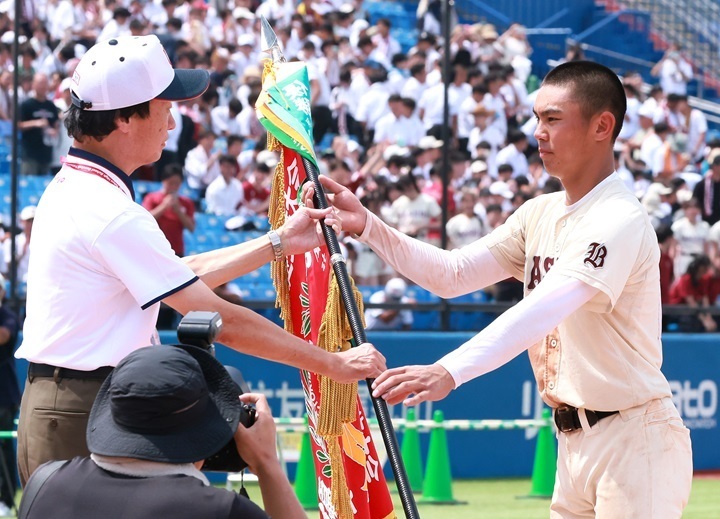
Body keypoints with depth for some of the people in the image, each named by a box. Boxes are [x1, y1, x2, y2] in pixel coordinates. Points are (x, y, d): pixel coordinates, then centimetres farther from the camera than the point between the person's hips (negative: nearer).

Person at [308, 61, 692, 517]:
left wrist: (449, 371, -41)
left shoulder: (619, 220, -17)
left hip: (633, 441, -8)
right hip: (574, 440, 8)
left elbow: (541, 311, -29)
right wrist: (366, 225, -4)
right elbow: (452, 274, 8)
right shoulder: (540, 214, 12)